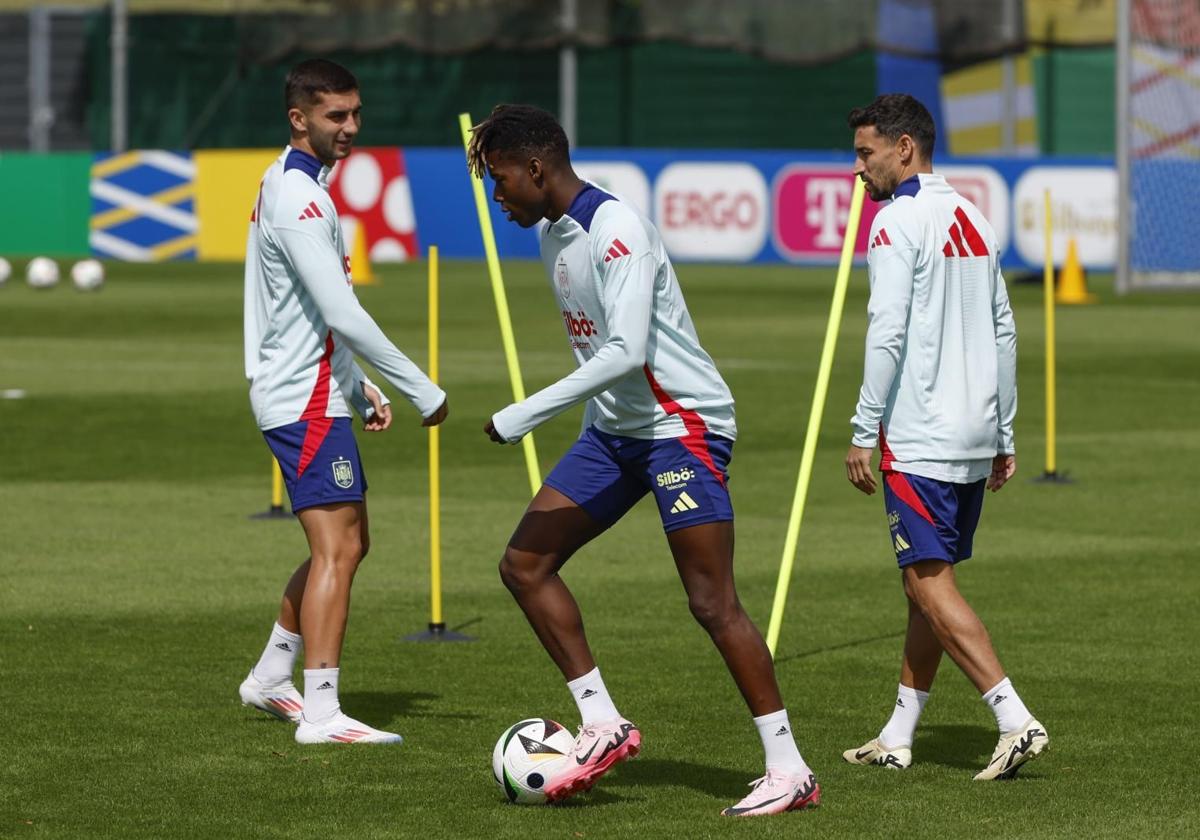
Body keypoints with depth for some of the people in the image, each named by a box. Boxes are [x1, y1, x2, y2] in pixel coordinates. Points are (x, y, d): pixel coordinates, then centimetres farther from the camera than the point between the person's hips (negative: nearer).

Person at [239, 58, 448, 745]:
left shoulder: (291, 187, 16)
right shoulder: (299, 199, -18)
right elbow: (344, 317, -23)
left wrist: (362, 389, 20)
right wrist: (423, 392, -17)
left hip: (316, 394, 10)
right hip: (306, 400, -10)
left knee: (349, 544, 17)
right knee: (337, 548, -13)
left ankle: (271, 678, 26)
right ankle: (322, 713, -16)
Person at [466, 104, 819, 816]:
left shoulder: (617, 230, -20)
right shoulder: (553, 234, 10)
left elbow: (626, 351, -30)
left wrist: (526, 416, -26)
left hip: (684, 423, -10)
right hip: (614, 429, 10)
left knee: (713, 602, -11)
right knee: (525, 565, 2)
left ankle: (790, 771, -6)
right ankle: (603, 726, 5)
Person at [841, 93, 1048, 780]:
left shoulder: (898, 221, -10)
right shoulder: (974, 220, 15)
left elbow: (888, 333, -17)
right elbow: (1004, 332, 17)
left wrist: (865, 431, -13)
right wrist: (1005, 435, 21)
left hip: (920, 439, -9)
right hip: (975, 435, 9)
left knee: (930, 585, -8)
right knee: (929, 582, 13)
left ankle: (1017, 721, -18)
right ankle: (898, 738, 18)